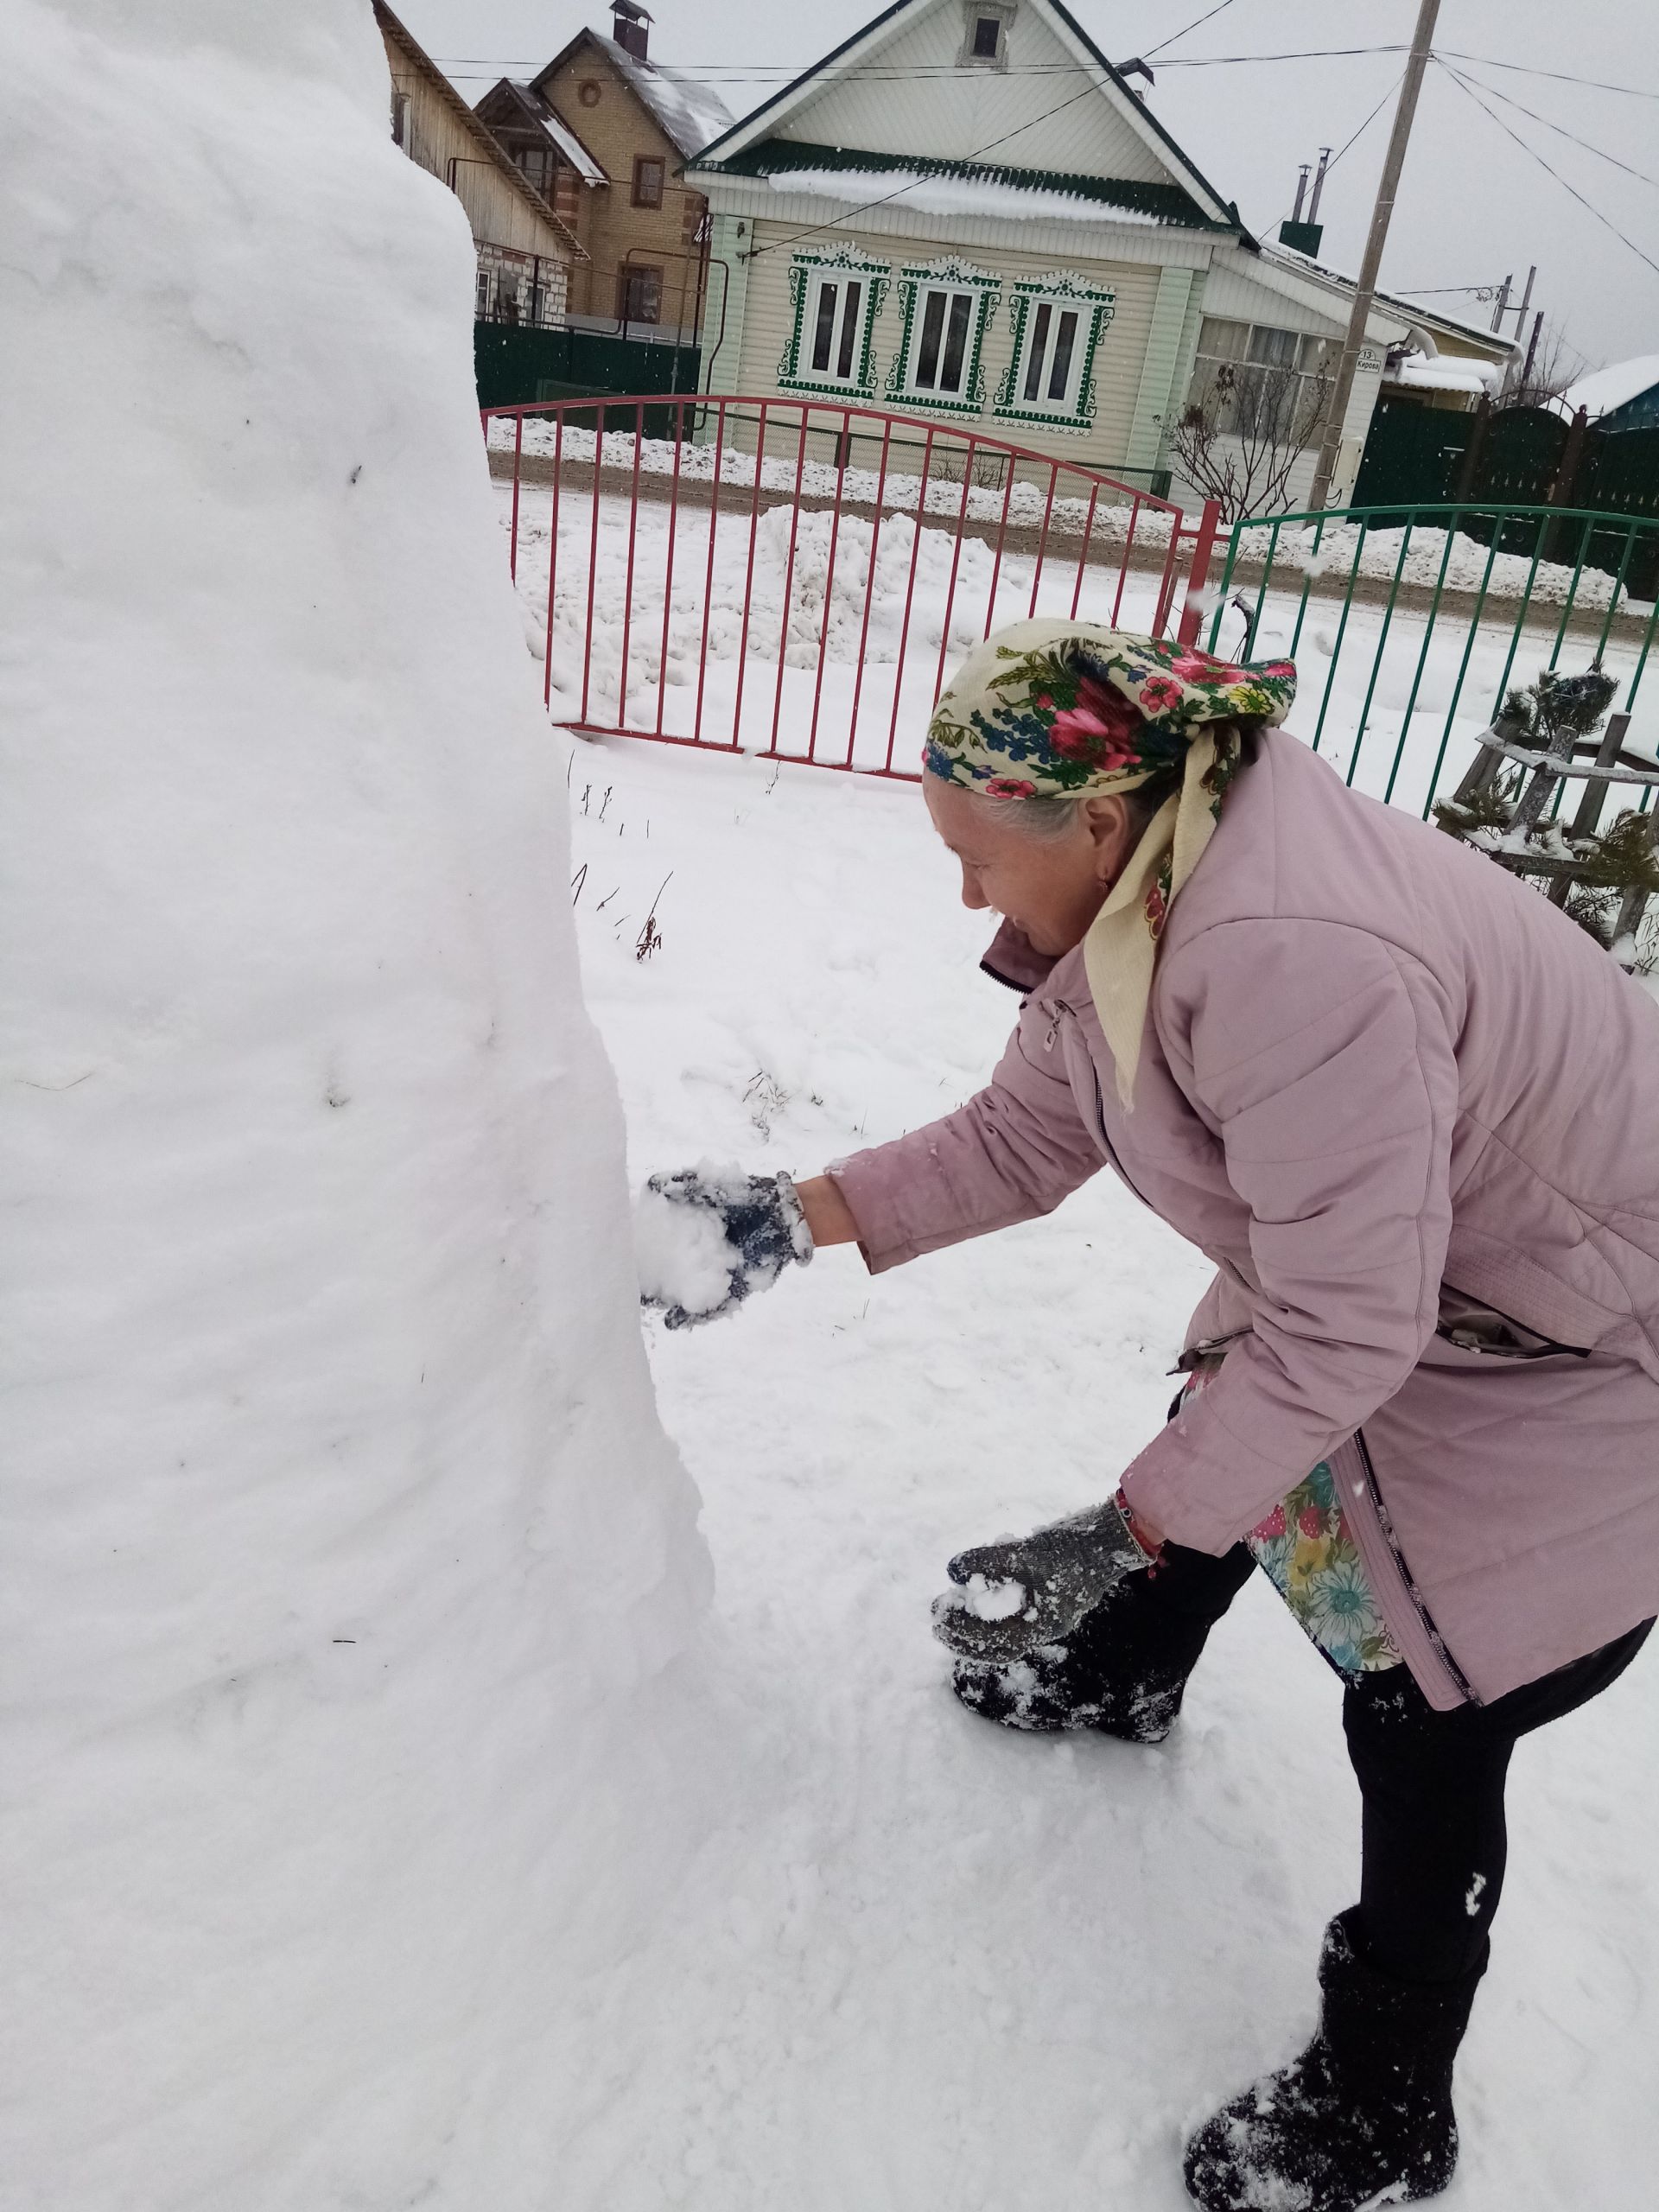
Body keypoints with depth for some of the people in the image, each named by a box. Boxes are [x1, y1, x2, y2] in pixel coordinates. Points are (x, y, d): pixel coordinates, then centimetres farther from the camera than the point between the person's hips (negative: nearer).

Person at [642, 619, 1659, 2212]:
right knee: (1222, 1438, 24)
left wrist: (1127, 1526, -23)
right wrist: (793, 1217, -6)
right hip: (1371, 1275, 9)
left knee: (1422, 1717, 1)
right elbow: (1024, 1136, -1)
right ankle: (1126, 1673, 55)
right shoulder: (1138, 894, -8)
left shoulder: (1295, 962, -38)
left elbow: (1342, 1338, -32)